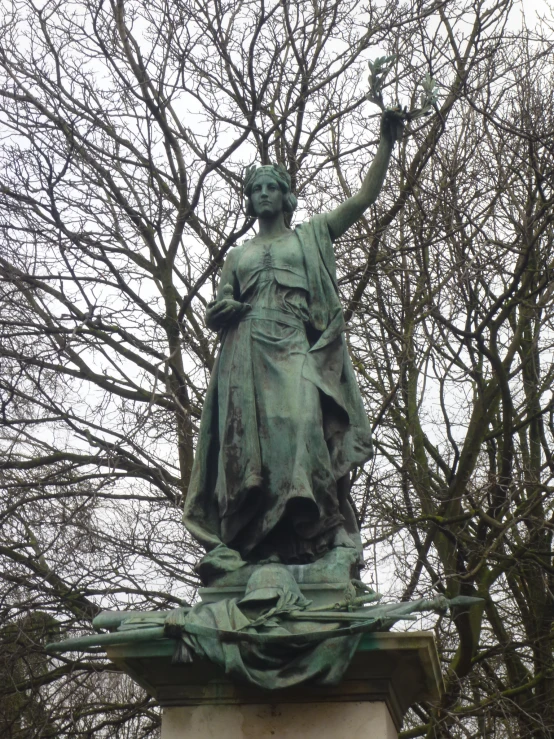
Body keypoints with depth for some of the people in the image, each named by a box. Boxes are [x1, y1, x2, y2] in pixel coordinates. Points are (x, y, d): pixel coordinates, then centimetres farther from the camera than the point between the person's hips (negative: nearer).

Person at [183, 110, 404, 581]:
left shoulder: (311, 236, 24)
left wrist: (386, 143, 5)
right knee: (245, 437, -13)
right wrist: (224, 309, -3)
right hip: (246, 348, 2)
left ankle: (310, 531, -30)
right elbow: (215, 313, 22)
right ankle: (231, 542, -22)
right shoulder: (238, 256, 30)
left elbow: (365, 197, 15)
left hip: (294, 345, -2)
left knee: (300, 423, -22)